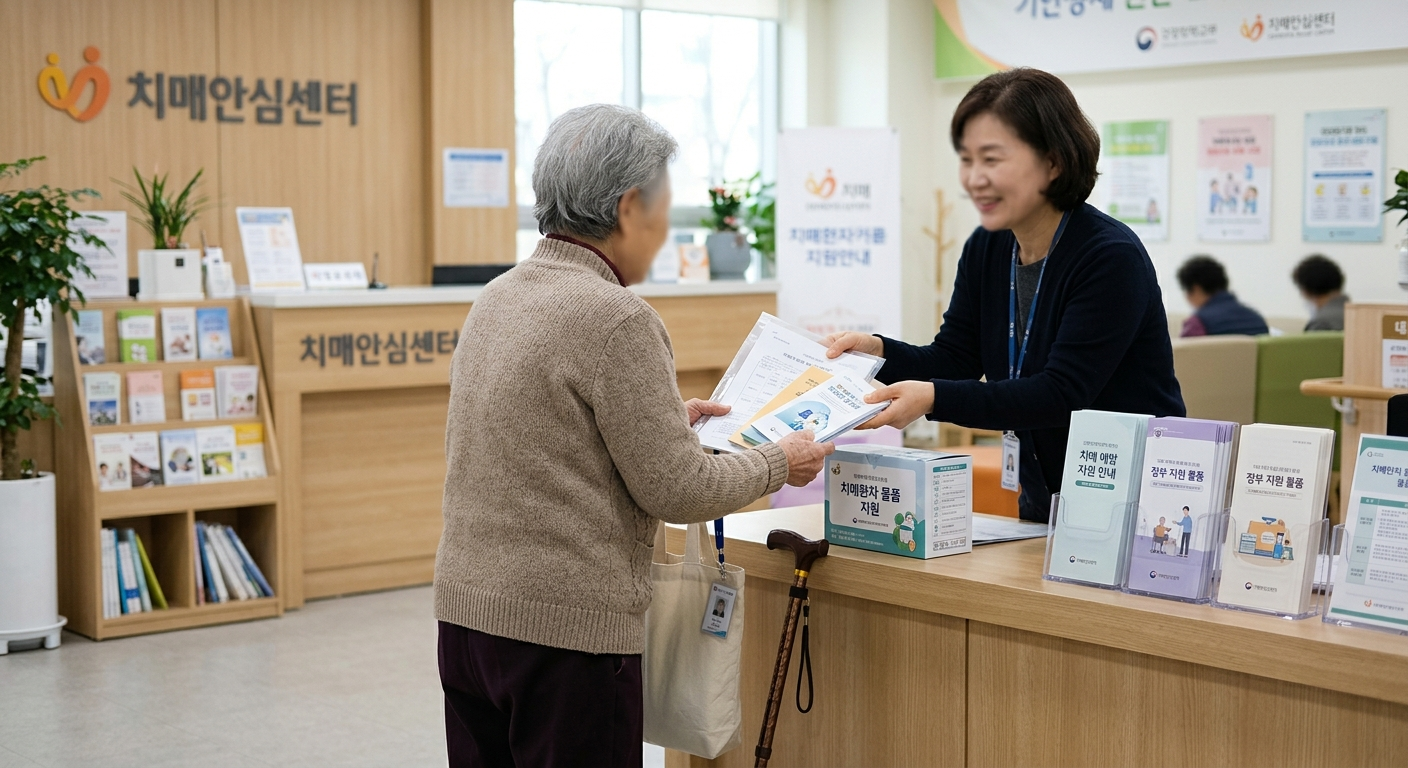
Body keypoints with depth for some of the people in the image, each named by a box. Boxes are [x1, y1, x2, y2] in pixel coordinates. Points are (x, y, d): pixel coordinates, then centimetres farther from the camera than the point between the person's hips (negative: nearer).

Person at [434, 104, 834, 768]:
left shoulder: (496, 298, 9)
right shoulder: (615, 318, -17)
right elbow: (676, 489, -13)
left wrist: (666, 418, 26)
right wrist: (780, 464, 3)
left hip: (463, 606, 8)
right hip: (566, 626, -8)